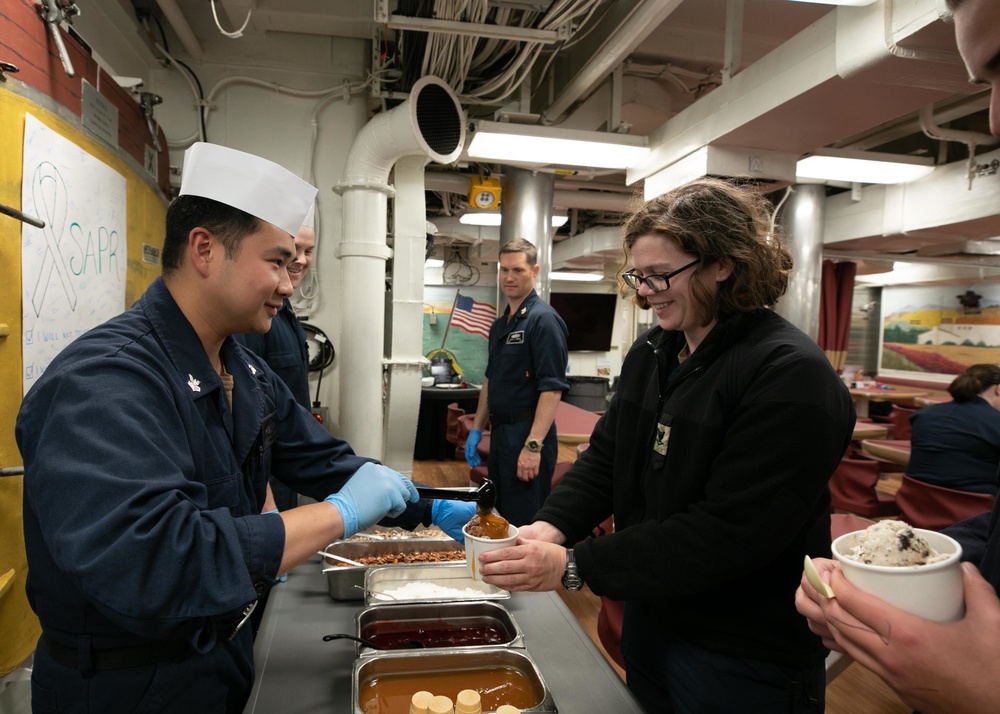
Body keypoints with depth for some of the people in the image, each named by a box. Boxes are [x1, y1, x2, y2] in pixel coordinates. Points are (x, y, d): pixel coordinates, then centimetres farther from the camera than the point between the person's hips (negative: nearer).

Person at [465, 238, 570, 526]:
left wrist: (533, 446, -24)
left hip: (527, 435, -9)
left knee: (524, 525, -1)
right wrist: (476, 429, 17)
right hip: (500, 434, 9)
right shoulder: (500, 324, 14)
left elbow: (552, 388, -19)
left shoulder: (543, 319, -13)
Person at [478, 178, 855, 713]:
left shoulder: (791, 377, -24)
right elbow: (606, 454, 3)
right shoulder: (651, 352, 2)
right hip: (650, 619, 7)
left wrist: (573, 566, -29)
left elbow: (726, 533, -28)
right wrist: (552, 526, -16)